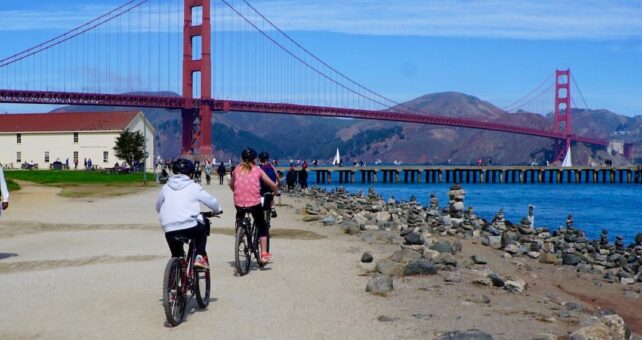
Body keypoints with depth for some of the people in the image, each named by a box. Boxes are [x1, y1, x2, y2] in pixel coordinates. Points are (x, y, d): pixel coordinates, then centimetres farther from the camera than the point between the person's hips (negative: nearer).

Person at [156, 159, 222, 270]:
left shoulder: (166, 187, 12)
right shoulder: (194, 187, 3)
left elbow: (158, 207, 24)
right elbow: (211, 201, 9)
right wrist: (218, 210, 31)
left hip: (169, 230, 3)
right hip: (189, 227, -3)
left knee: (177, 256, 23)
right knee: (203, 230, 29)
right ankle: (200, 257, 13)